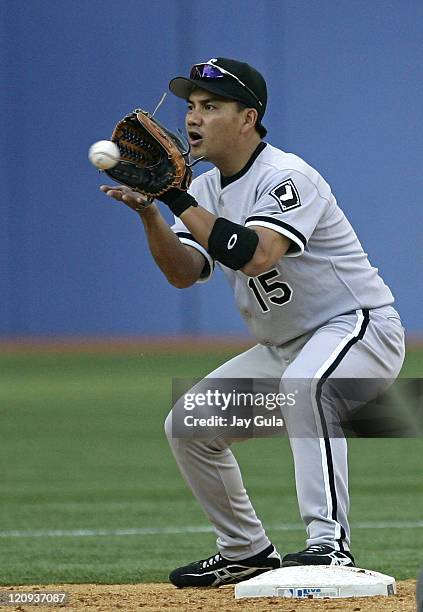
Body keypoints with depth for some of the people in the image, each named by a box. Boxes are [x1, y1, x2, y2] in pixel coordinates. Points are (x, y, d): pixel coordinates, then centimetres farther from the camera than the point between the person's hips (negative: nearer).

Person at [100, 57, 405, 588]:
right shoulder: (208, 190, 6)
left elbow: (254, 256, -36)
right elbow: (184, 273, -3)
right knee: (187, 425, 3)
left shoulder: (286, 177, -20)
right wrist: (149, 213, -19)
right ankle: (247, 553, 20)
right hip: (283, 348, 9)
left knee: (304, 381, -40)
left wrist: (177, 197, -32)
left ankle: (329, 543, -41)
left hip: (362, 329, -9)